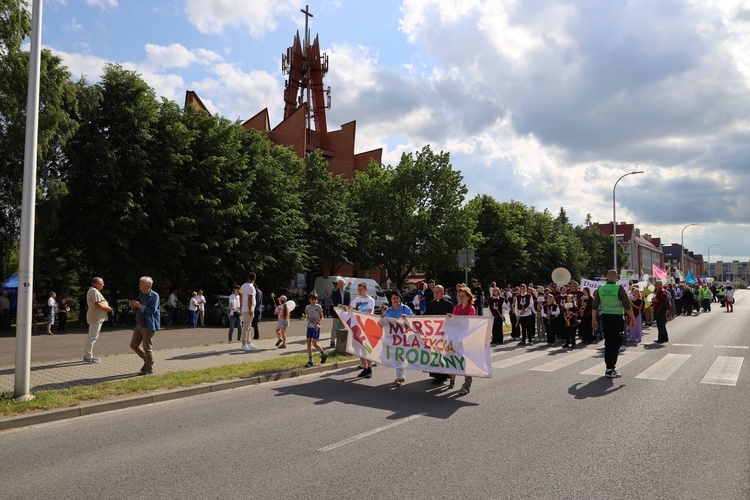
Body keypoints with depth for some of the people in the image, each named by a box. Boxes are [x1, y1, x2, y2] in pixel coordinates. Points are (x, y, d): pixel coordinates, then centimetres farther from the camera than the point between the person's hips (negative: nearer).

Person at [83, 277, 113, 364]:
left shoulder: (92, 290, 19)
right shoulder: (94, 291, -16)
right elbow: (98, 305, -24)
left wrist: (107, 307, 10)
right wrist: (108, 308, -11)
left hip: (95, 318, 11)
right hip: (96, 318, -11)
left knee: (91, 337, 15)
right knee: (92, 338, -8)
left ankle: (88, 356, 21)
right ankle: (88, 357, -5)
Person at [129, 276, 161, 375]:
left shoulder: (154, 296, -14)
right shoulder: (141, 294, 11)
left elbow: (152, 310, -24)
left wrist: (139, 305, -23)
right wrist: (134, 306, -1)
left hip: (148, 326, -9)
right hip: (139, 325, 9)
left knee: (147, 348, -2)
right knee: (134, 345, 11)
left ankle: (149, 369, 12)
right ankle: (147, 360, 29)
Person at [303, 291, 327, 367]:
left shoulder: (318, 307, -2)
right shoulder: (307, 307, 8)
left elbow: (322, 317, -1)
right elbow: (307, 316, 16)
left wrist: (319, 323, -17)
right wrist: (305, 316, -8)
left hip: (316, 327, -4)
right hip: (309, 326, 4)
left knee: (314, 344, -9)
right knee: (308, 343, 0)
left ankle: (323, 354, 15)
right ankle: (310, 361, 6)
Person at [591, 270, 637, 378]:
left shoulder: (600, 289, 3)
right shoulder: (619, 289, -10)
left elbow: (594, 306, 5)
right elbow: (627, 307, -9)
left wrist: (593, 320, 13)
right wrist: (633, 320, -1)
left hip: (604, 317, 5)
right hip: (616, 318, -5)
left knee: (608, 342, 15)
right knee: (615, 343, 0)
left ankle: (609, 366, 22)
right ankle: (610, 369, -4)